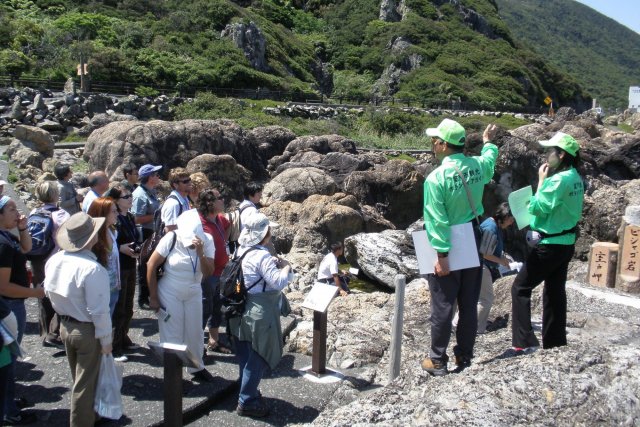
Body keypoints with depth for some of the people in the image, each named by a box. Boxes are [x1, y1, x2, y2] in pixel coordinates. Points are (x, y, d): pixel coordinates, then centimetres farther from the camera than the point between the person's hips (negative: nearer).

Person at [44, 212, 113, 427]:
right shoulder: (92, 269, -28)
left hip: (65, 326, 7)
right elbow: (99, 310, -24)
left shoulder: (54, 260, -7)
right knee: (85, 384, 9)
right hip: (87, 331, -7)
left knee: (78, 378, 25)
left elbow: (50, 292, 5)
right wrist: (106, 339, -13)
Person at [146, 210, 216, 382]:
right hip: (169, 294, -3)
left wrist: (200, 252, -34)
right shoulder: (171, 239, -21)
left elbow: (208, 273, -17)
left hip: (193, 293, 3)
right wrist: (153, 297, -10)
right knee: (172, 336, 3)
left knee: (195, 333, 13)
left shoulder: (207, 240, -13)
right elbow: (151, 265, -14)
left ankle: (197, 368, 33)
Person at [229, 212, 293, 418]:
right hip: (259, 313, -9)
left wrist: (275, 264, 3)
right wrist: (286, 269, -7)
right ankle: (247, 401, 10)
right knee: (259, 357, 3)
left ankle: (247, 391, 34)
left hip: (243, 310, 9)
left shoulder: (242, 251, 8)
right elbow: (278, 282, -24)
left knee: (246, 355, 20)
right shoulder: (262, 256, -21)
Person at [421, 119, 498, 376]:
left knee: (442, 306, 4)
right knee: (469, 305, 13)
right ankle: (465, 357, 25)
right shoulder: (478, 165, -2)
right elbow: (490, 160, 24)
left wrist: (441, 255, -18)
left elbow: (437, 220, -21)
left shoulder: (436, 177, -19)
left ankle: (437, 361, 14)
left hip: (447, 249, -5)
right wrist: (488, 141, 44)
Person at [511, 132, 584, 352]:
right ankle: (555, 342, 22)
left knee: (520, 287, -2)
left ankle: (525, 342, -3)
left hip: (551, 244, -9)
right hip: (565, 242, 9)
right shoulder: (575, 177, 8)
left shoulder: (559, 179, -21)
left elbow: (537, 208, -17)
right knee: (555, 291, 15)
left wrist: (541, 180, -10)